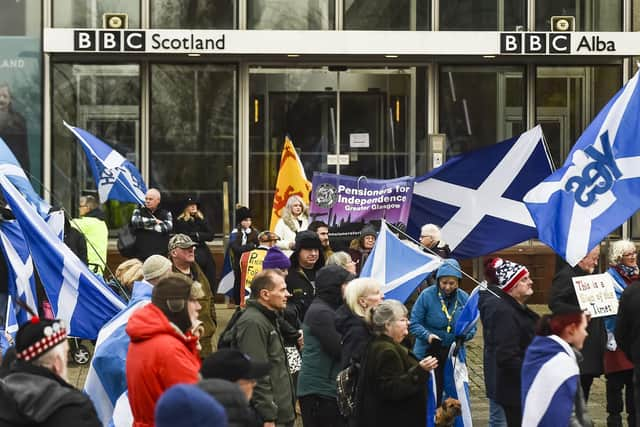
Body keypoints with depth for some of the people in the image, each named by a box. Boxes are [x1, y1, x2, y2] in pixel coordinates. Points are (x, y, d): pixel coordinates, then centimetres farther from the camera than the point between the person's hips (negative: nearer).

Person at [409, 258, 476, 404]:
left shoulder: (464, 298, 0)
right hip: (429, 353, -3)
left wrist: (465, 335, -15)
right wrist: (427, 335, -24)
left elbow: (472, 326, 7)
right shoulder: (427, 295, -9)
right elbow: (414, 323, -6)